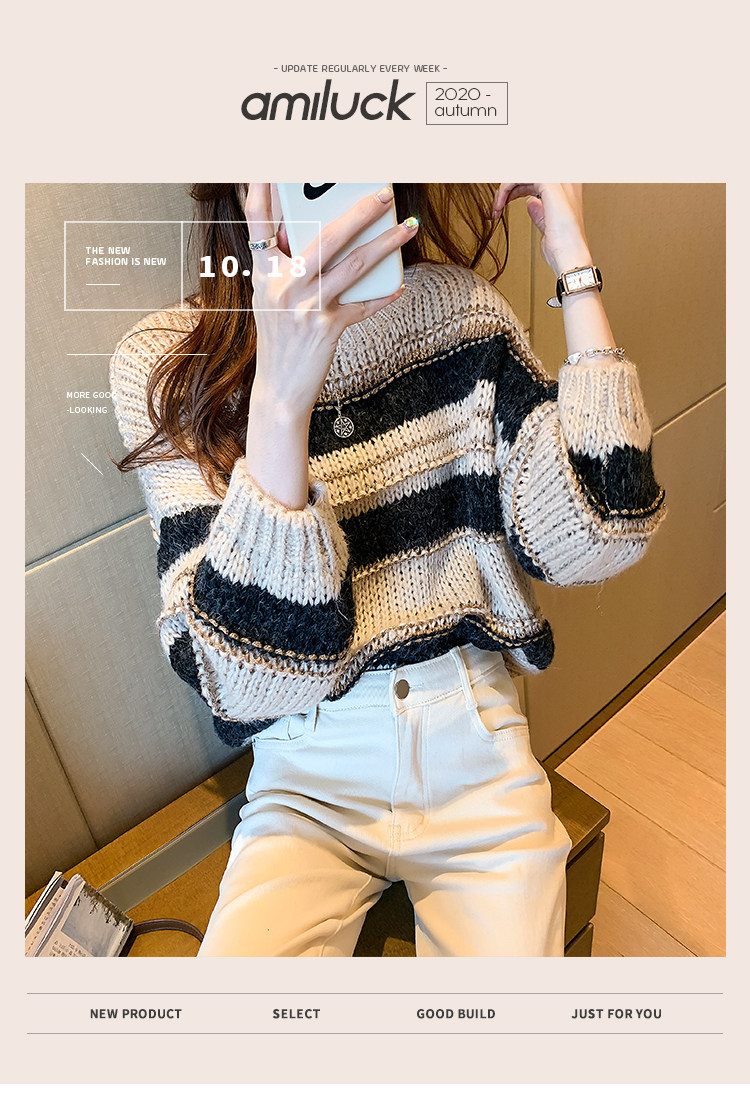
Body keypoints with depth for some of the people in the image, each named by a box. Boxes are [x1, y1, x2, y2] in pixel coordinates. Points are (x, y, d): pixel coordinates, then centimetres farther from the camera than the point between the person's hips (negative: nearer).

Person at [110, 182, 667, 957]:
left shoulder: (456, 307, -2)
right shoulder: (164, 367, -10)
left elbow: (590, 539, -13)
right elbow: (246, 680, -20)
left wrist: (576, 272, -12)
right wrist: (282, 394, -32)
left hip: (475, 750, 2)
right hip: (308, 781, -1)